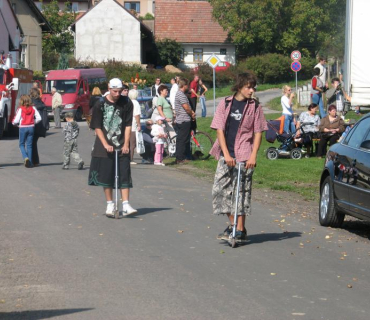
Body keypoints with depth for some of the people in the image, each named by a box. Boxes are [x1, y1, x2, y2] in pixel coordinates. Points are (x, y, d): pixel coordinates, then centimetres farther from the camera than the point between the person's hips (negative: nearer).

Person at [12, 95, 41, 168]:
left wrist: (14, 123, 8)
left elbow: (16, 121, -13)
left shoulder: (20, 109, -11)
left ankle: (25, 157, -13)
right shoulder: (33, 108, 0)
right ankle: (30, 162, 9)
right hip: (31, 127, 3)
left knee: (21, 144, 11)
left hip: (22, 128, -3)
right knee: (29, 145, 10)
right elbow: (39, 118, -3)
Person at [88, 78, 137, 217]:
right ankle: (110, 205, 12)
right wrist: (105, 144, -11)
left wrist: (126, 144, -7)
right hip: (105, 146, -1)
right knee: (106, 175, 3)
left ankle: (125, 205, -3)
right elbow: (97, 127, -3)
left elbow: (128, 125, -1)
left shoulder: (127, 103, -1)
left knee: (124, 174, -3)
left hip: (122, 146, 1)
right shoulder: (100, 105, -5)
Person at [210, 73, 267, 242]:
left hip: (244, 157, -2)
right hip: (226, 155, 2)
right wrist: (226, 154, -10)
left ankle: (240, 229, 5)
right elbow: (220, 130, 0)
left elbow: (258, 133, 1)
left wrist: (253, 156, -10)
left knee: (242, 192, -2)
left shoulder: (255, 106, 2)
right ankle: (232, 224, 15)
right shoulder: (225, 103, 4)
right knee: (220, 189, 1)